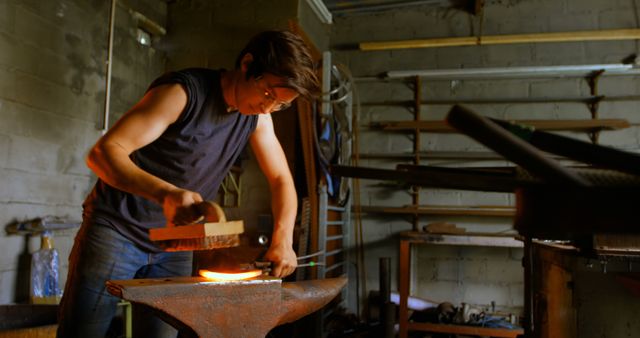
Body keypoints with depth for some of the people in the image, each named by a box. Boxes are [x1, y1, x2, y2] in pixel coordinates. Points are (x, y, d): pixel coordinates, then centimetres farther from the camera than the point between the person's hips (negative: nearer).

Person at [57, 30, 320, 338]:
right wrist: (166, 193, -43)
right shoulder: (183, 92, -20)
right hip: (116, 229, -5)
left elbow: (281, 179, 4)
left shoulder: (257, 116, -1)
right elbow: (102, 153, -25)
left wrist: (282, 239, -13)